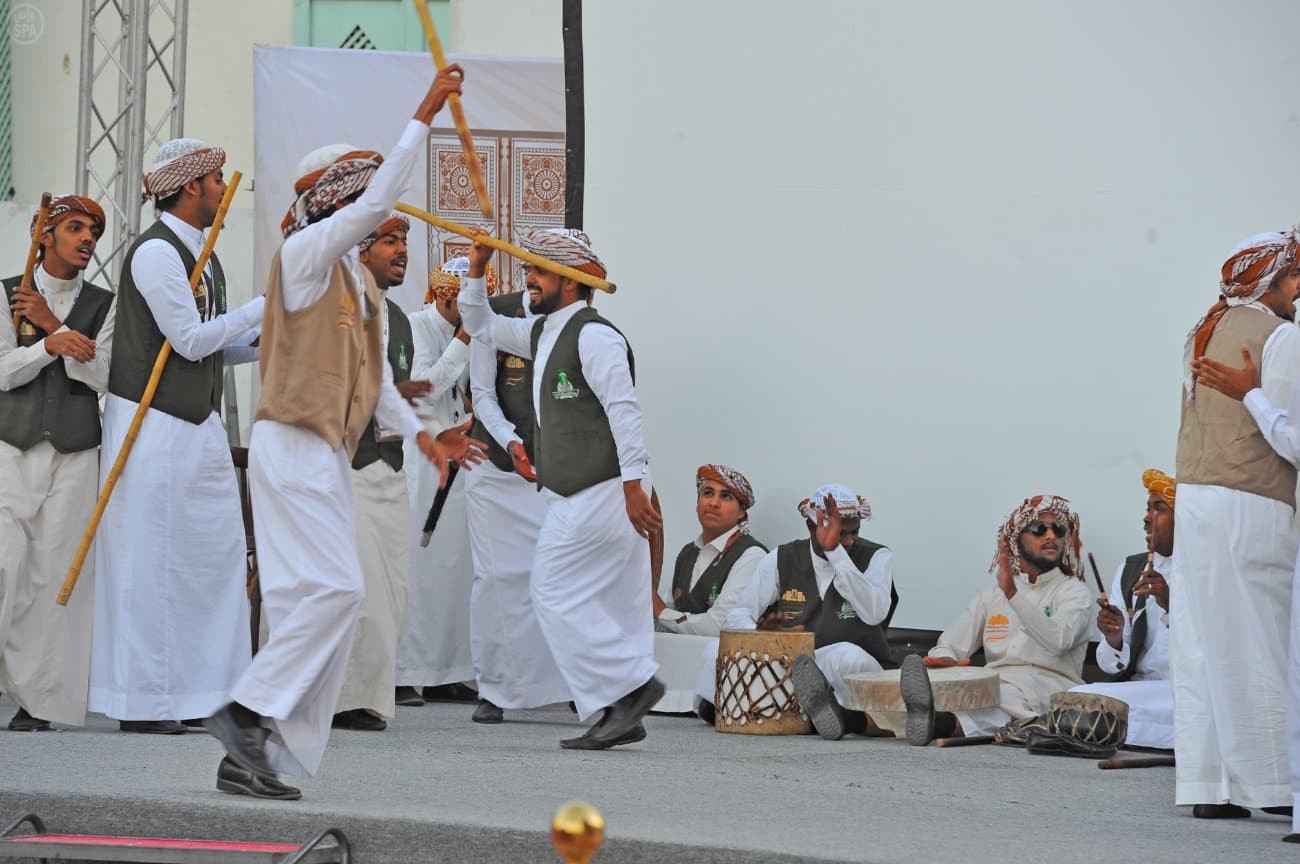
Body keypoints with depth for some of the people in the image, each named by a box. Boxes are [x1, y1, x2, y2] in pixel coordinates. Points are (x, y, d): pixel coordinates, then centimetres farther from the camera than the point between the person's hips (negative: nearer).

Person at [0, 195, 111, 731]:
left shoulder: (103, 305, 9)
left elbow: (100, 376, -2)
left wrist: (51, 322, -7)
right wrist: (49, 345, -20)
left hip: (74, 453, 1)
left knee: (56, 572, -3)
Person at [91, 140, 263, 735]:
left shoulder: (204, 256, 16)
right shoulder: (156, 252, -13)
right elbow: (190, 339, -15)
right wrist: (263, 307, -8)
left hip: (200, 426, 9)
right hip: (153, 423, -9)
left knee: (219, 550, 7)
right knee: (146, 559, -5)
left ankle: (203, 691, 11)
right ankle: (140, 701, -2)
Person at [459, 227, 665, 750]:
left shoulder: (594, 337, -14)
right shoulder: (541, 332, 15)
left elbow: (624, 411, -20)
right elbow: (480, 326, 29)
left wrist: (633, 486, -24)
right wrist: (476, 271, 13)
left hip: (604, 491, -10)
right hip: (570, 493, 10)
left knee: (556, 593, -9)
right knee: (613, 601, 7)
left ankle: (632, 684, -6)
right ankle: (622, 715, 8)